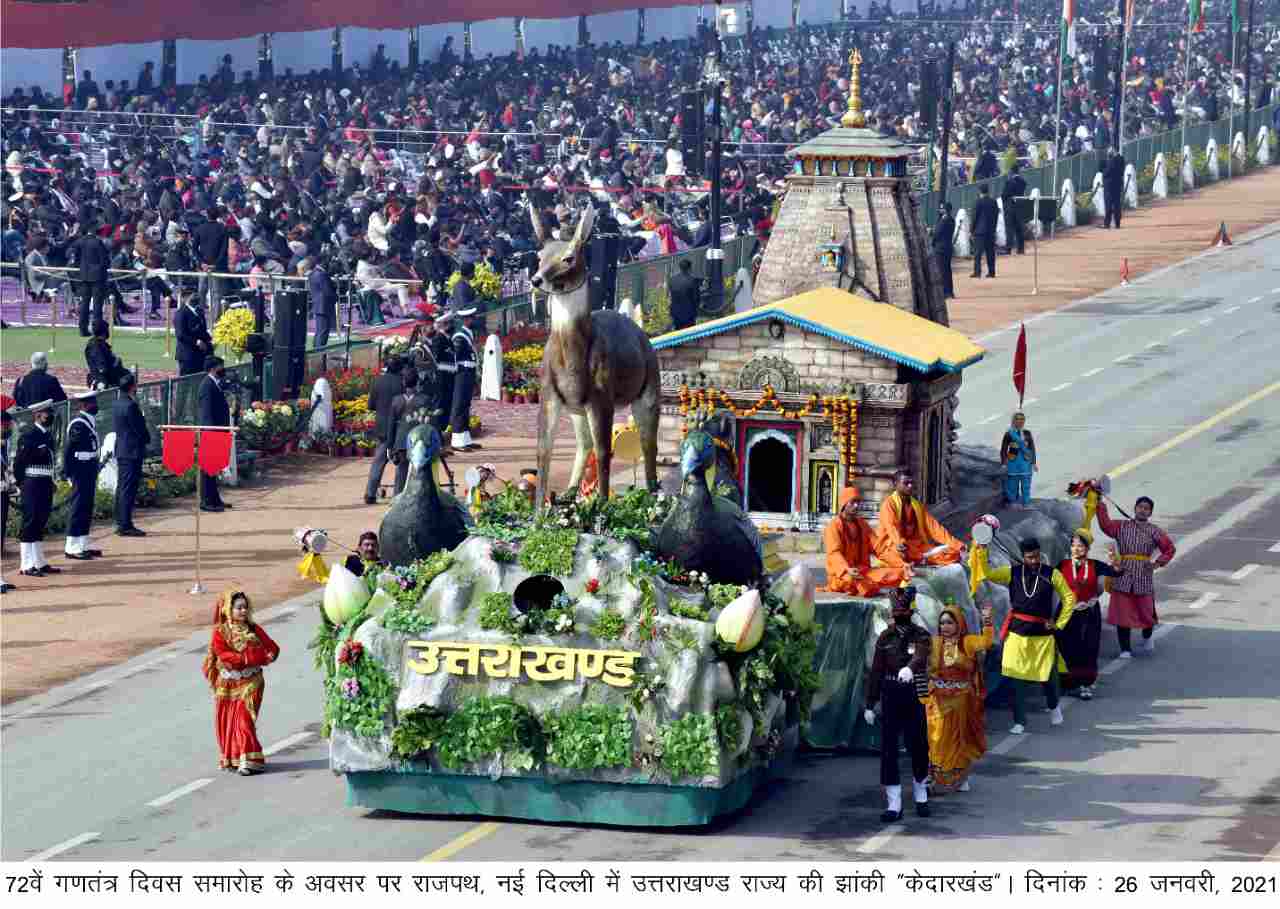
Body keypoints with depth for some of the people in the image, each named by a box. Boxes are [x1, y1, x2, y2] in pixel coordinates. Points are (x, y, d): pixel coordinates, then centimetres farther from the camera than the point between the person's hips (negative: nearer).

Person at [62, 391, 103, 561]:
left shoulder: (90, 421, 12)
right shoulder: (78, 424, -18)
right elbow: (68, 450, -19)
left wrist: (95, 468, 17)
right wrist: (68, 473, -18)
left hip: (89, 470, 10)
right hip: (81, 472, -10)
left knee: (87, 509, 13)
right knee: (78, 508, -5)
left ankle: (83, 546, 20)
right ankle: (72, 548, -1)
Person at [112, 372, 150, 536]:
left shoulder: (117, 404, 10)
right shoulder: (130, 406, -18)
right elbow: (140, 429, -15)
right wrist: (147, 439, 6)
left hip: (121, 450, 9)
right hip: (133, 451, -9)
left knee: (121, 487, 13)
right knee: (129, 488, -7)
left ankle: (120, 523, 18)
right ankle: (126, 526, -7)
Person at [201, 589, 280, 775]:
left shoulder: (253, 630, 4)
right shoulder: (219, 632, -3)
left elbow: (273, 648, -1)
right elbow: (224, 655, -16)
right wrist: (252, 657, -21)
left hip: (250, 683, -1)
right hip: (227, 685, 1)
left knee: (245, 720, -11)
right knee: (226, 723, 5)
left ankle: (248, 760, -11)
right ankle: (230, 759, 18)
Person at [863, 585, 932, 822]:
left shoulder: (921, 635, -3)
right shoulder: (885, 637, 7)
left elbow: (920, 657, -26)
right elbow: (876, 671, 8)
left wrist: (910, 668, -50)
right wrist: (870, 704, 3)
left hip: (914, 698, -2)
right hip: (890, 698, 2)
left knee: (918, 747, 6)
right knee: (888, 749, -3)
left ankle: (921, 796, 29)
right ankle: (894, 804, 0)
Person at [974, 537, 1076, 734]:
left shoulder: (1052, 575, -1)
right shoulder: (1012, 573, 2)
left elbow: (1069, 598, 4)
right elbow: (987, 574, -8)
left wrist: (1059, 624, 0)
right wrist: (982, 551, -19)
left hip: (1042, 633, -1)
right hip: (1018, 633, 1)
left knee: (1048, 675, 10)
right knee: (1017, 678, -1)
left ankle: (1054, 707, 40)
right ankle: (1019, 722, 7)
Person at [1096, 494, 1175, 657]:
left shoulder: (1154, 531, 7)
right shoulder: (1122, 526, 9)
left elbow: (1169, 549, 10)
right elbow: (1106, 525, -8)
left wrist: (1158, 564, -3)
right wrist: (1100, 504, -16)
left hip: (1143, 577, 0)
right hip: (1123, 576, 0)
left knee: (1146, 611, 5)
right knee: (1122, 612, -2)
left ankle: (1147, 638, 37)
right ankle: (1126, 649, 7)